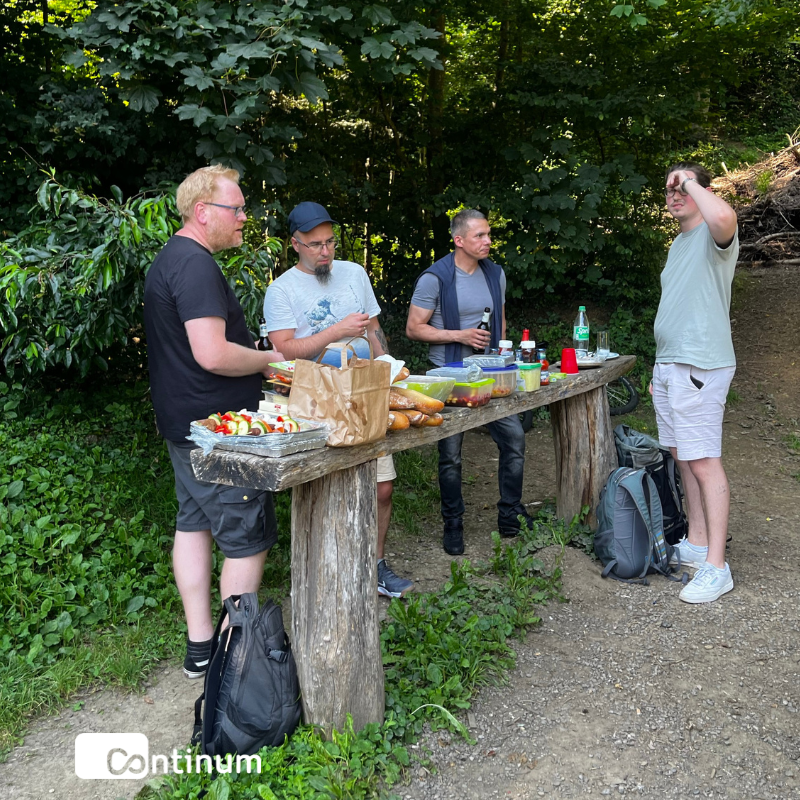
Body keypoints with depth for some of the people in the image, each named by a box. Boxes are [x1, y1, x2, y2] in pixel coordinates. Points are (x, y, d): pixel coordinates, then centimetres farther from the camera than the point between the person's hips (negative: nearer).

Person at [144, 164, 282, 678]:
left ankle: (200, 646, 26)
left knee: (194, 522, 15)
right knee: (248, 540, -1)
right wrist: (268, 358, -12)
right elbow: (213, 355, -28)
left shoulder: (170, 260, 16)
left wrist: (254, 359, 16)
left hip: (183, 424, 11)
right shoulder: (196, 265, -19)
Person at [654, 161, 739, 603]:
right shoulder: (678, 244, 21)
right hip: (667, 366, 9)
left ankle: (716, 567, -4)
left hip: (699, 367, -9)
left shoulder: (714, 235, -7)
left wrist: (690, 180, -16)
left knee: (704, 462, -9)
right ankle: (696, 545, 24)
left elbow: (724, 216, -34)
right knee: (683, 459, 13)